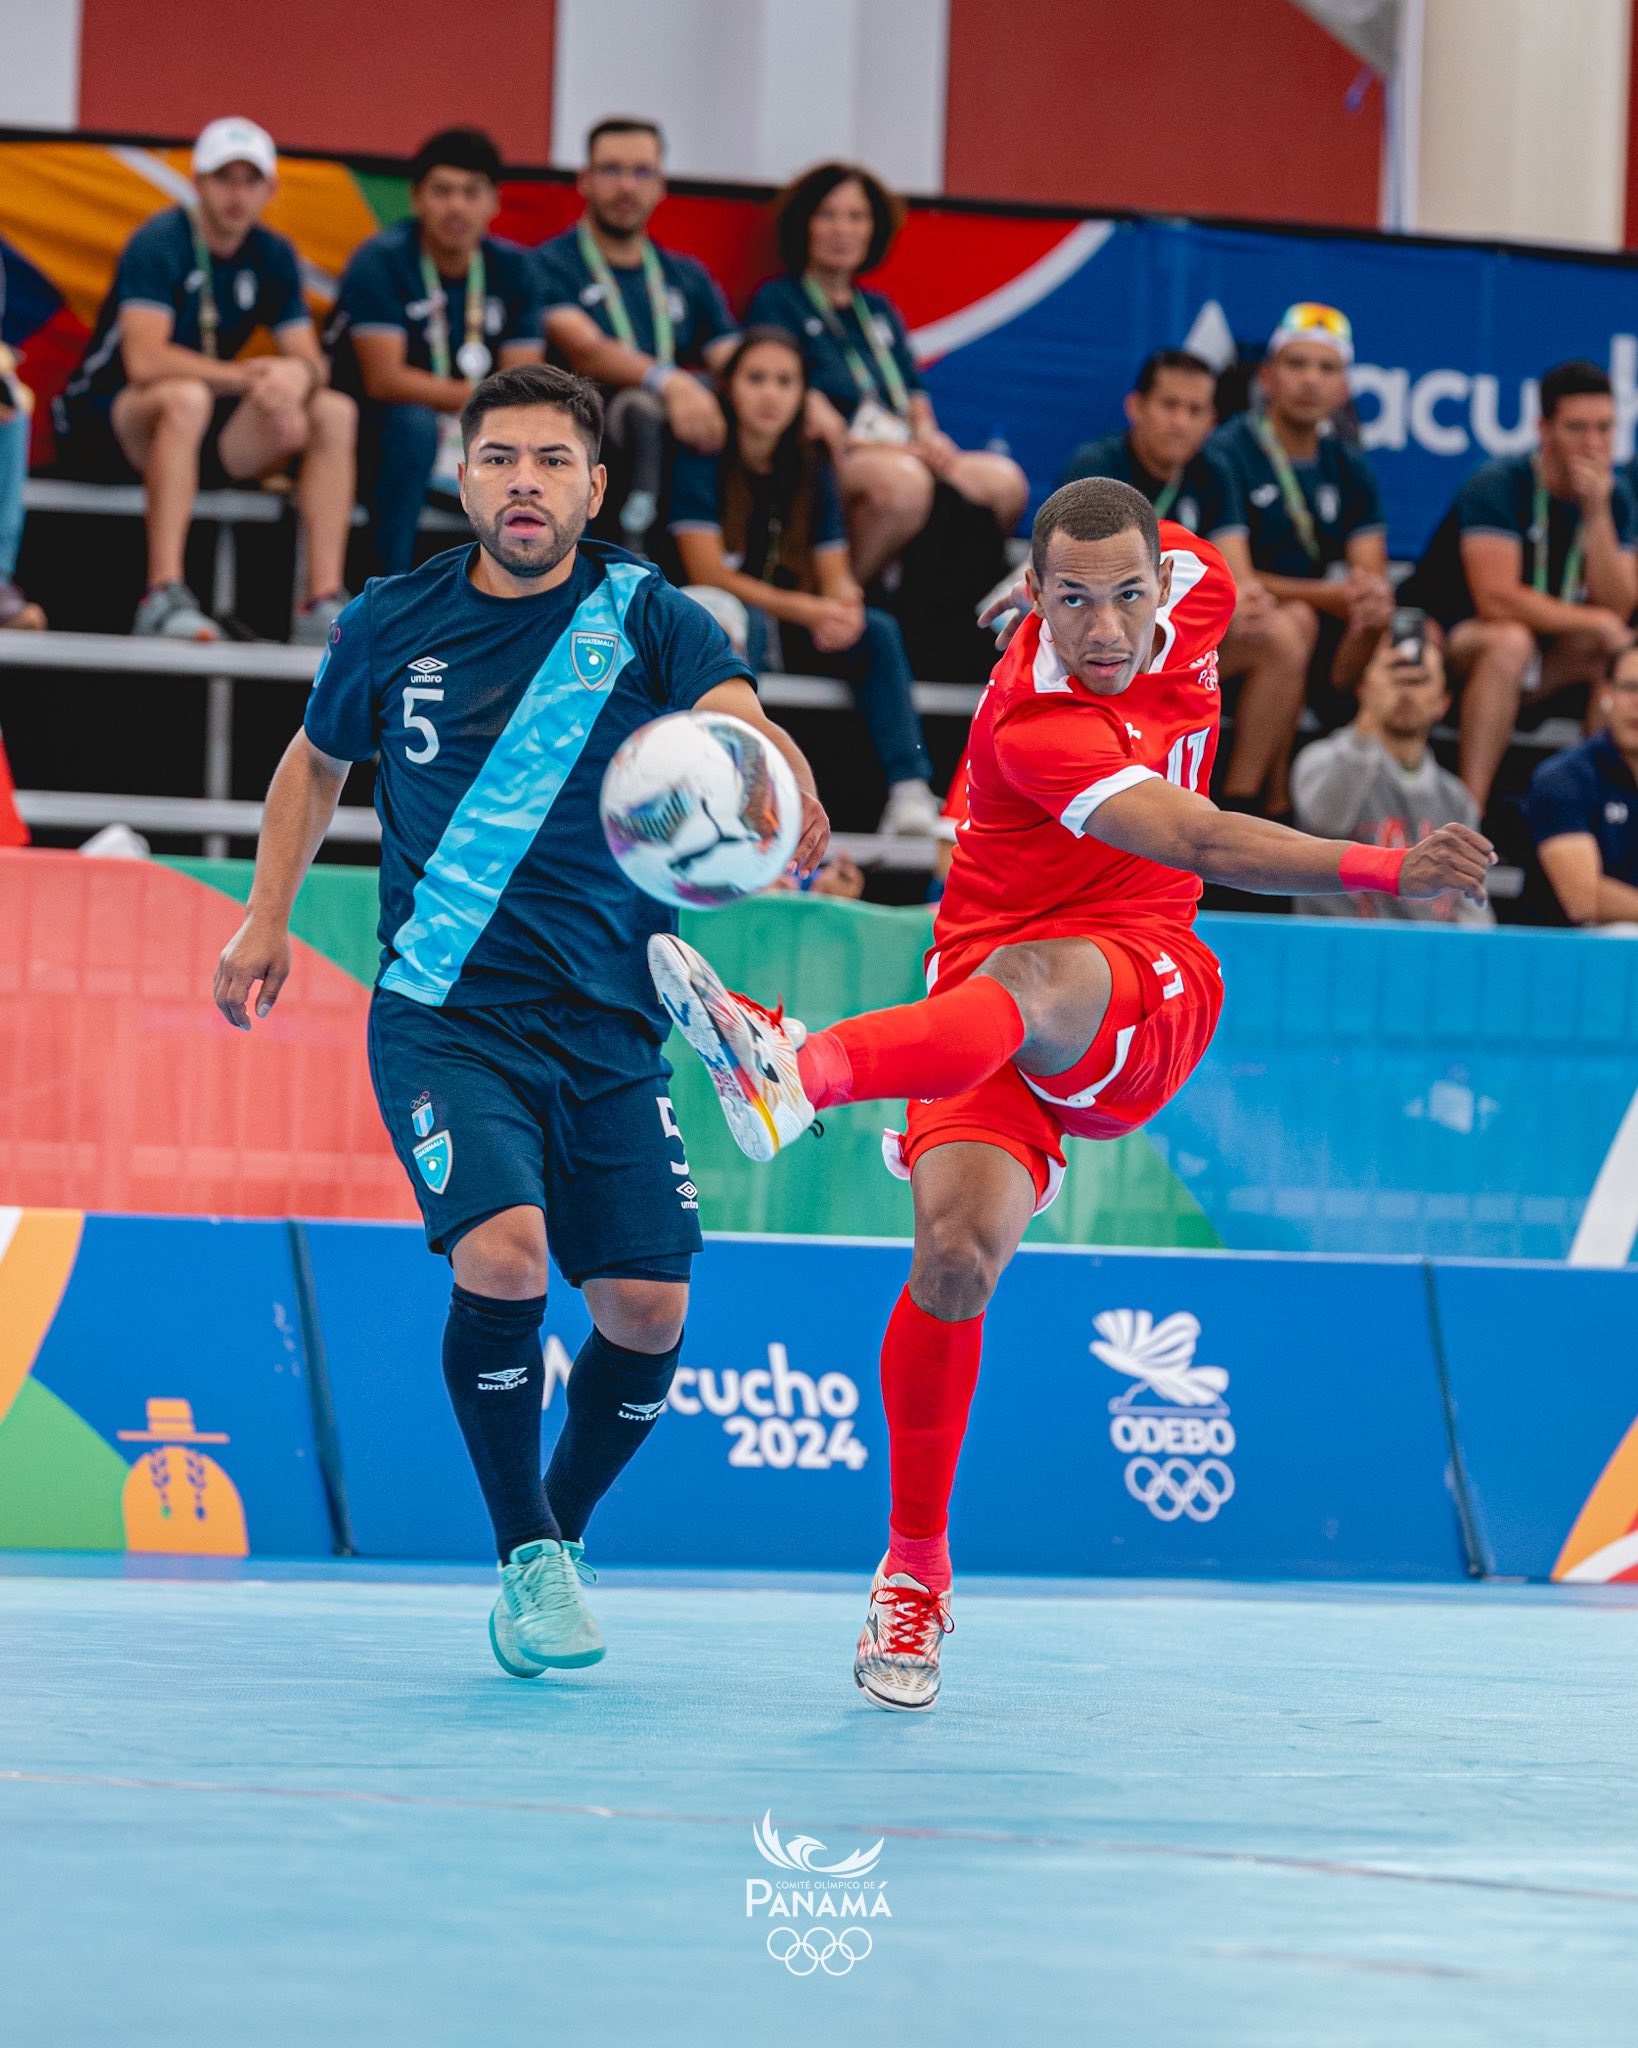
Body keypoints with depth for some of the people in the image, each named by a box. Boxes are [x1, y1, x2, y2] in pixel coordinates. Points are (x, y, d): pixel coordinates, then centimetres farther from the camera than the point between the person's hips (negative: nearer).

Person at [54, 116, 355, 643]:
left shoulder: (274, 257, 5)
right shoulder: (159, 244, -16)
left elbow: (311, 360, 0)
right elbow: (144, 361, -29)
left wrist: (300, 375, -26)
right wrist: (249, 377, -34)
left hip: (204, 436, 7)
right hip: (104, 423, -7)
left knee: (335, 413, -10)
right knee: (186, 397, -39)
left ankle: (324, 604, -19)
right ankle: (163, 598, -44)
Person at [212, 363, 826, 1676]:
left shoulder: (646, 616, -3)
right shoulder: (392, 624, 2)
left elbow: (738, 719, -22)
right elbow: (319, 758, 22)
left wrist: (782, 793, -44)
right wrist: (268, 915, 15)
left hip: (609, 1024, 1)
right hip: (442, 1015, -1)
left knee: (648, 1307, -4)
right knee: (502, 1253, -24)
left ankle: (564, 1531, 25)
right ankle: (526, 1555, -5)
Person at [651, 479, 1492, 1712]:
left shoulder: (1196, 586, -3)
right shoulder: (1032, 722, -23)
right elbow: (1200, 843, -34)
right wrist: (1382, 870, -42)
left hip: (1143, 1004, 2)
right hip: (989, 1004, -2)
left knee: (1026, 976, -36)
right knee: (959, 1250, -24)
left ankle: (804, 1072, -65)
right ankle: (917, 1569, -5)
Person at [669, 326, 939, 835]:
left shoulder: (811, 470, 10)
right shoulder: (702, 460, -7)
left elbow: (835, 574, 6)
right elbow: (708, 573, -14)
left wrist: (845, 606, -21)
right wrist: (807, 611, -23)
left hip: (790, 631, 5)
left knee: (878, 631, -19)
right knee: (744, 623, -37)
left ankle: (910, 792, -30)